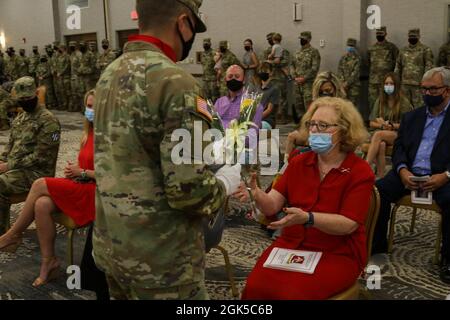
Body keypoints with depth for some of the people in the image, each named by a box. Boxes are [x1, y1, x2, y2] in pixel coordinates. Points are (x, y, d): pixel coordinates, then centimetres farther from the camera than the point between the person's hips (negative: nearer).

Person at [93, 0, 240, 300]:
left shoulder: (109, 74, 5)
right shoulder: (175, 81, -21)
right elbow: (186, 188, -27)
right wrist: (224, 184, -6)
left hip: (109, 243, 8)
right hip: (159, 254, -8)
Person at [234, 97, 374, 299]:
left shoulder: (360, 172, -8)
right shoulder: (299, 163, 4)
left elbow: (348, 224, -17)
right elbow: (272, 206, -3)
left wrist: (307, 218, -33)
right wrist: (257, 195, -26)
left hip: (337, 254, -3)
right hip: (292, 245, 4)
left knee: (293, 293, -26)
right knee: (256, 287, -19)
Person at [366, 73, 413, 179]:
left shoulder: (404, 102, 4)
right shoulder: (379, 101, 15)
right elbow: (372, 124, 13)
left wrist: (391, 125, -13)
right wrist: (382, 125, -7)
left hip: (398, 135, -3)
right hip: (381, 132, 3)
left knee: (378, 134, -35)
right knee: (381, 145, -35)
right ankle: (380, 177, -40)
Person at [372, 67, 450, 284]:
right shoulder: (411, 117, 19)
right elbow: (399, 147, 12)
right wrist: (402, 170, -9)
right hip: (409, 174, 4)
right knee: (377, 191, -23)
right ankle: (377, 248, -11)